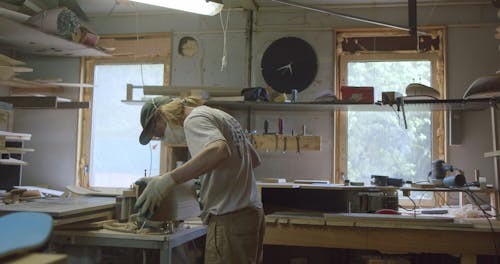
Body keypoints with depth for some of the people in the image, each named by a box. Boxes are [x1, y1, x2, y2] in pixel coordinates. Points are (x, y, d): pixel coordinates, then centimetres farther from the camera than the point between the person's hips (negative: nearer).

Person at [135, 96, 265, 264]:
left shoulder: (194, 119, -8)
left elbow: (219, 151, -30)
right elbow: (255, 160, 26)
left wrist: (168, 180, -32)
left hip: (230, 218, -10)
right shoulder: (221, 115, 19)